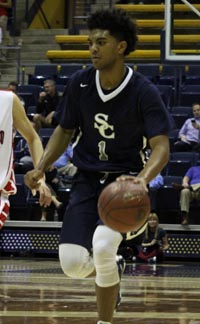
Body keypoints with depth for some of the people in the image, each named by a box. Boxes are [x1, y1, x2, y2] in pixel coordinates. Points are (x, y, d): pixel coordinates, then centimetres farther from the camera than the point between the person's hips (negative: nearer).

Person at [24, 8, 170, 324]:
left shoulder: (144, 93, -15)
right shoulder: (79, 84, -4)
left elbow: (161, 146, -22)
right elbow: (65, 130, 11)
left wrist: (142, 179, -42)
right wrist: (41, 168, -3)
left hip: (123, 181, -3)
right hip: (87, 179, 4)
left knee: (103, 244, -28)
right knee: (73, 262, -13)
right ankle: (113, 269, 25)